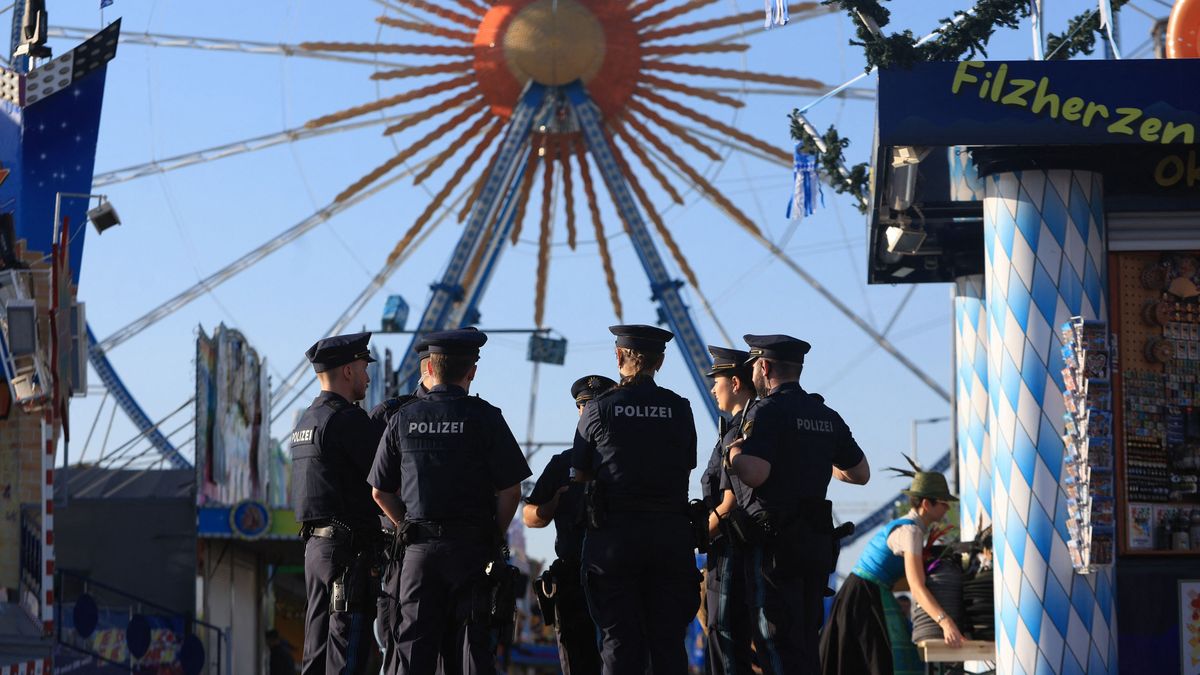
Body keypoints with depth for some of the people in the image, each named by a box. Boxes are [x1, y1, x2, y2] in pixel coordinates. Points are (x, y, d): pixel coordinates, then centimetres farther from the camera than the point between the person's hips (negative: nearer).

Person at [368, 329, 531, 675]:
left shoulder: (403, 418, 4)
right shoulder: (483, 417, -5)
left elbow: (380, 492, 8)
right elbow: (511, 491, -7)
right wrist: (494, 537, 7)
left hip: (419, 550, 2)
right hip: (471, 549, -2)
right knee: (471, 647, 1)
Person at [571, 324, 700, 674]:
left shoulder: (598, 408, -3)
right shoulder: (679, 409, 2)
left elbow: (580, 475, 5)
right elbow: (687, 468, 8)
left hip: (614, 535, -2)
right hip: (670, 531, 2)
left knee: (620, 641, 2)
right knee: (669, 640, 6)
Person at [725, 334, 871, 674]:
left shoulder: (767, 412, -11)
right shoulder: (827, 417, 13)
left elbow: (754, 473, -24)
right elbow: (861, 474, 22)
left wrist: (732, 452, -4)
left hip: (774, 542, -8)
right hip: (817, 541, 8)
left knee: (777, 646, -6)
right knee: (806, 644, 13)